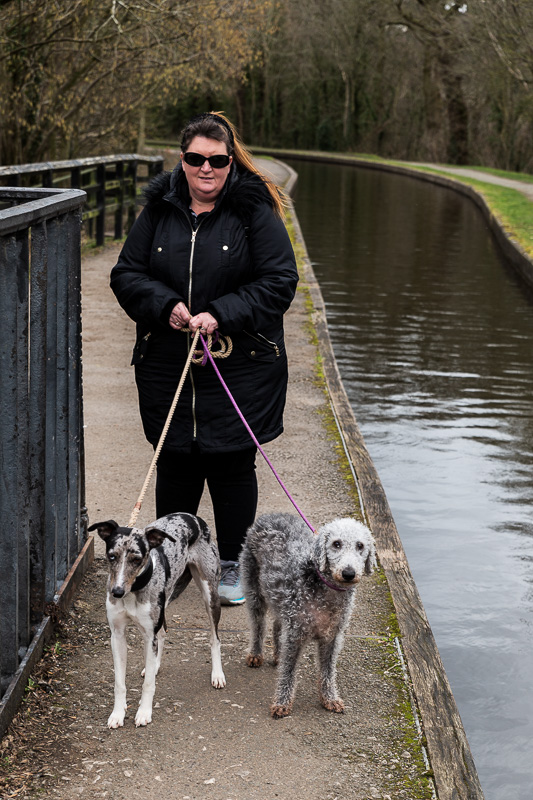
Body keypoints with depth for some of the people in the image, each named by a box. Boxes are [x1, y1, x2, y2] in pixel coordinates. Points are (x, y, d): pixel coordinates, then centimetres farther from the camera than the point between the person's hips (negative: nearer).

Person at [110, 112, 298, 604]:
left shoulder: (255, 212, -5)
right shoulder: (159, 210, 5)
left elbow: (279, 282, -7)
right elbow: (127, 273, 7)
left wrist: (221, 315, -17)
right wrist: (166, 305, -12)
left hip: (241, 367, -3)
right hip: (167, 365, 3)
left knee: (233, 464, 4)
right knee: (175, 462, 11)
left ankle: (232, 565, 21)